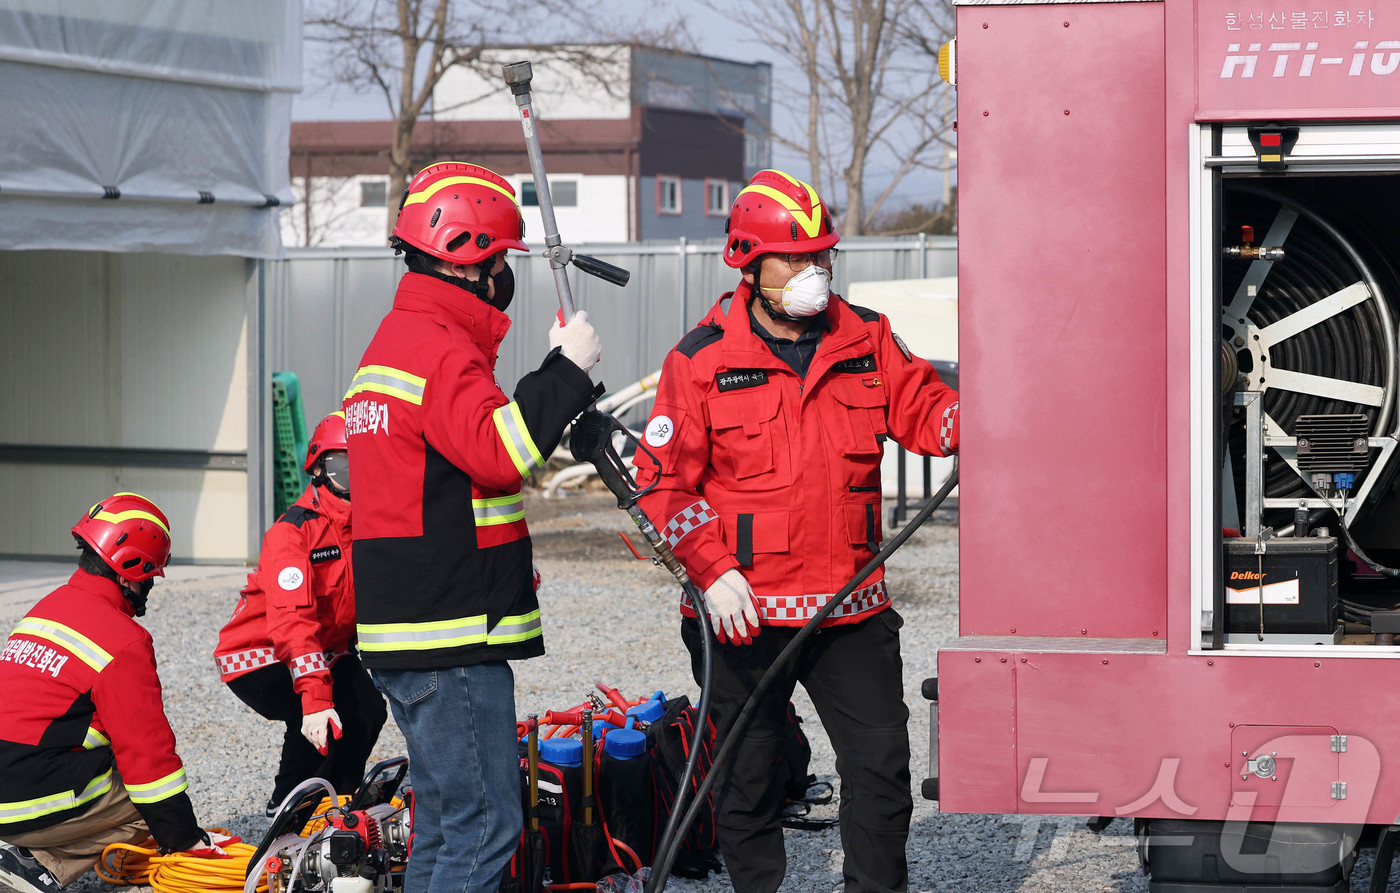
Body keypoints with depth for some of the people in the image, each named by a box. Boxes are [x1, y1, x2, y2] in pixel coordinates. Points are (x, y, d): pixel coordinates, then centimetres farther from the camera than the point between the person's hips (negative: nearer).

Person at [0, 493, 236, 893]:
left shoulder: (44, 608, 15)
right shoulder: (122, 642, -13)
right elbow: (146, 747, -11)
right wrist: (185, 839, -1)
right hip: (35, 804, -9)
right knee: (155, 810, 5)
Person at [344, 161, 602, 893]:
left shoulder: (392, 342, 20)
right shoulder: (439, 346, -14)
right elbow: (498, 453, -26)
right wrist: (565, 371, -18)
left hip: (406, 634, 11)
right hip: (450, 640, -11)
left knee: (447, 824, 16)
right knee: (484, 825, -10)